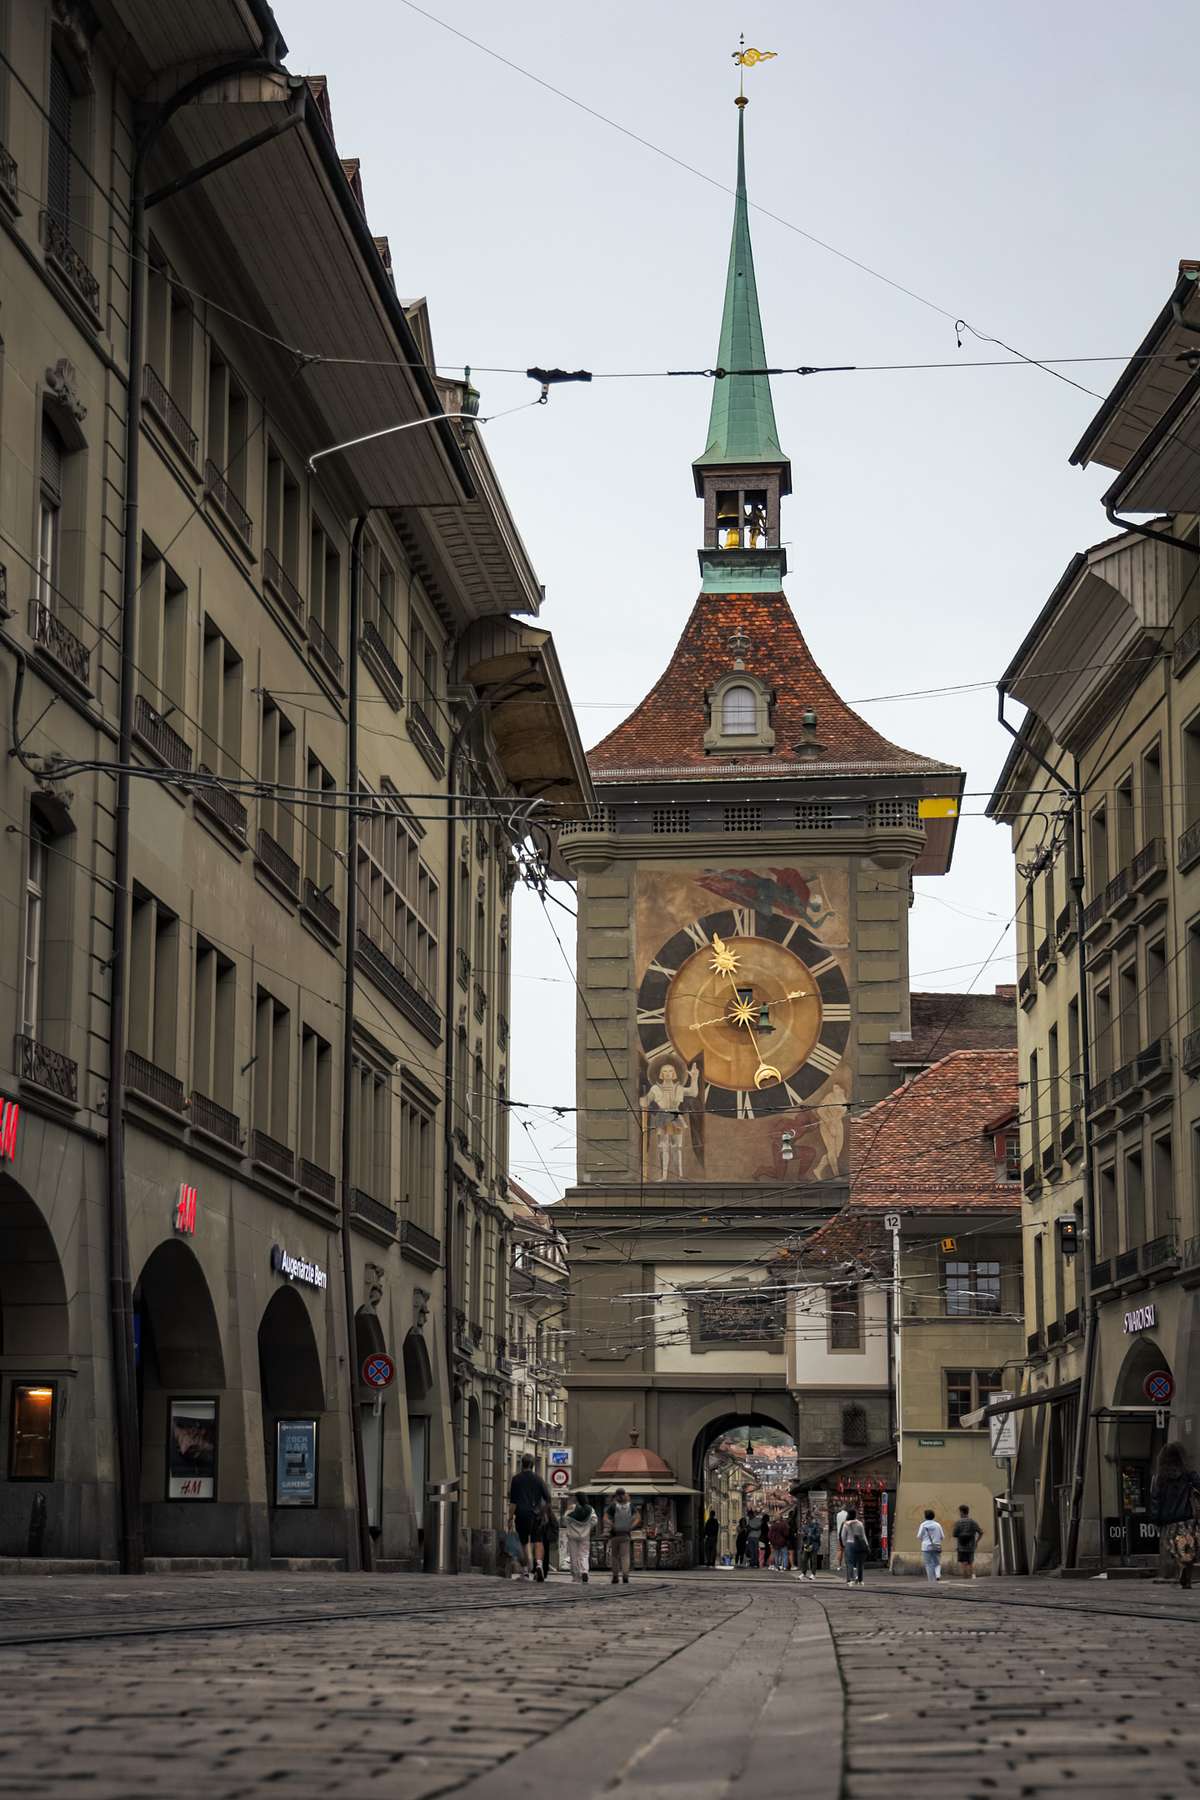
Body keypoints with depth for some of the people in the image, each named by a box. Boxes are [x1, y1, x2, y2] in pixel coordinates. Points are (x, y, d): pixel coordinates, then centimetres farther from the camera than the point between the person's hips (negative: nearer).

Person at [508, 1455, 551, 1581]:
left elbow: (512, 1501, -3)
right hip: (536, 1515, 0)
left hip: (521, 1515, 0)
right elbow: (548, 1498, 3)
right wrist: (544, 1512, 17)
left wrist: (510, 1518, -1)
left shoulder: (516, 1479, 0)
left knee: (523, 1544, 10)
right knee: (538, 1542, -1)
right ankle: (538, 1564, -26)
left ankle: (525, 1572, 10)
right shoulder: (538, 1478, 4)